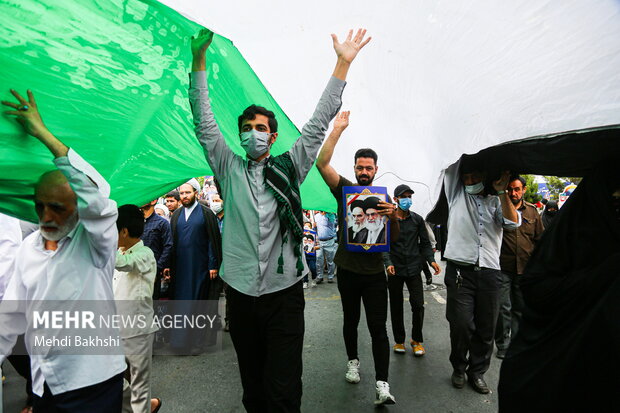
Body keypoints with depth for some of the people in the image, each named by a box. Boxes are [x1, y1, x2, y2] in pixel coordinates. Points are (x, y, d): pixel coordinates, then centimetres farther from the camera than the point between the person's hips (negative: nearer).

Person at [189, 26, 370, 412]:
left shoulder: (289, 168, 6)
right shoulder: (230, 170, 9)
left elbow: (318, 123, 4)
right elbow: (204, 122, 3)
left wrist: (343, 63, 2)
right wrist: (199, 59, -3)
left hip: (284, 291, -1)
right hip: (241, 292, 2)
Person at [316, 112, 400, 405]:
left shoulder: (383, 197, 4)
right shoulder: (344, 189, -2)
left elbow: (394, 238, 1)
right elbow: (322, 163, -17)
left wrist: (393, 216, -20)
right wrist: (338, 129, -20)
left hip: (375, 273, 1)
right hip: (347, 271, 0)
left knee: (378, 327, 1)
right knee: (350, 321, 18)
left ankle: (382, 384, 7)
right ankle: (353, 361, 40)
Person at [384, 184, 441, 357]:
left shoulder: (418, 219, 8)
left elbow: (425, 243, 10)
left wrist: (431, 260, -5)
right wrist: (388, 263, -17)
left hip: (414, 268, 1)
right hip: (395, 270, -1)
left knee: (418, 305, -1)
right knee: (396, 307, 8)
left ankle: (417, 340, 21)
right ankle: (399, 340, 25)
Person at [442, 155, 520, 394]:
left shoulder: (496, 202, 15)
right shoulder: (457, 195, 12)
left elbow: (513, 223, -2)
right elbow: (452, 166, 5)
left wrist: (502, 192, -7)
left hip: (489, 272, 2)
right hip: (460, 269, -2)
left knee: (486, 328, 6)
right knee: (461, 324, -4)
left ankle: (477, 372, 26)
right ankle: (459, 368, 21)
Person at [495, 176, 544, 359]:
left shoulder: (532, 211, 8)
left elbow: (540, 239, 12)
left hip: (525, 268, 3)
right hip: (503, 268, -3)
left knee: (520, 308, 14)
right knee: (503, 308, 0)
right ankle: (503, 345, 16)